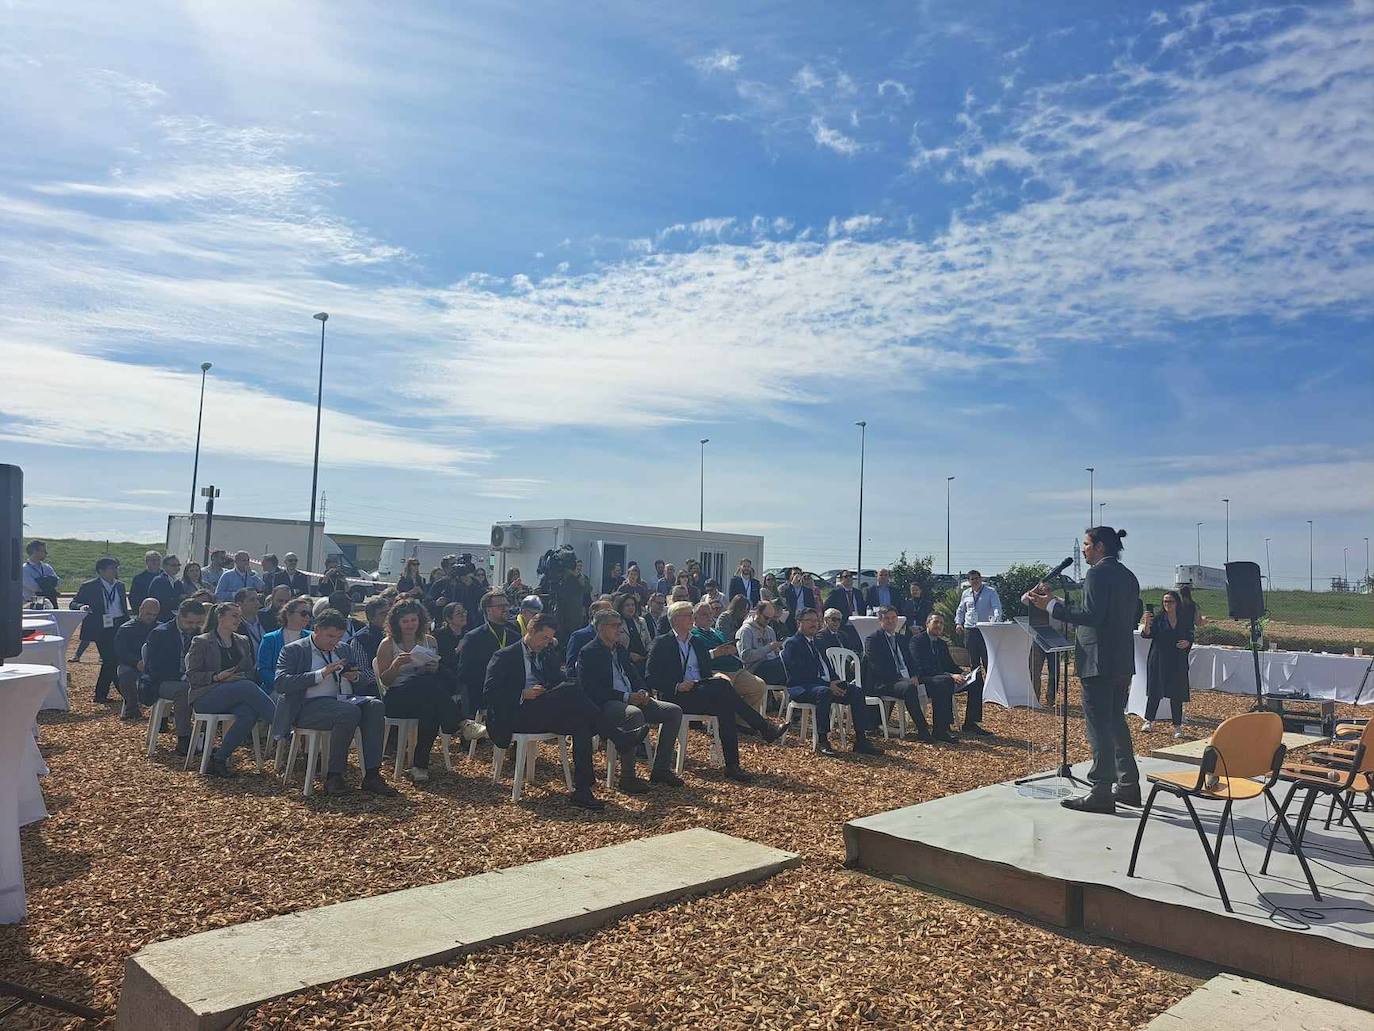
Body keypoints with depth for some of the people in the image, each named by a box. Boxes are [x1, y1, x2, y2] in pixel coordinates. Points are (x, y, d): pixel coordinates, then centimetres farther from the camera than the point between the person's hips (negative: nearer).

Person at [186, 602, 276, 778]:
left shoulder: (242, 642, 22)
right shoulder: (201, 642, 7)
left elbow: (252, 671, 19)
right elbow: (192, 676, 0)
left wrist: (241, 676, -5)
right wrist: (217, 676, -16)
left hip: (237, 694, 4)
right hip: (205, 696, -4)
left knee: (249, 713, -33)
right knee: (247, 687, -34)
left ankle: (219, 758, -24)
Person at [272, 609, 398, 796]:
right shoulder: (293, 650, 2)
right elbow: (280, 683, -13)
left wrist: (354, 677, 1)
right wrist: (321, 674, -19)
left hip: (339, 700, 6)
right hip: (307, 707, -6)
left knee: (376, 705, -22)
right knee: (349, 712, -34)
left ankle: (371, 775, -25)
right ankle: (334, 777, -23)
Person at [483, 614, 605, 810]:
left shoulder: (549, 656, 24)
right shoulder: (505, 656, 6)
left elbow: (559, 683, 20)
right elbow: (489, 691, -4)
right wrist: (523, 695, -18)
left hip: (545, 716, 6)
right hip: (516, 717, -6)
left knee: (580, 723, -28)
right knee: (570, 689, -29)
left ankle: (582, 791, -29)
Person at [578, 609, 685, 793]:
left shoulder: (620, 649, 19)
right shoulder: (589, 653, -7)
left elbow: (635, 675, 23)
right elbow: (591, 690, -16)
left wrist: (643, 692, -2)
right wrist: (626, 697, -21)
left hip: (632, 700, 9)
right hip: (604, 705, -9)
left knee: (674, 711, -2)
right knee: (635, 714, -39)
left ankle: (661, 770, 2)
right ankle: (627, 778, -26)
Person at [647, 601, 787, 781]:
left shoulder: (699, 643, 23)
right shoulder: (661, 643, 6)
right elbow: (650, 678, -1)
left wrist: (716, 678, -4)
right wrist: (677, 686, -16)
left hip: (703, 695, 5)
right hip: (677, 697, -5)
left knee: (725, 708, -30)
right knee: (721, 685, -31)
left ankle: (732, 766, -31)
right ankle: (764, 729, -28)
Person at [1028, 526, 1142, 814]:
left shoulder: (1097, 574, -13)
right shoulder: (1129, 576, 14)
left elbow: (1092, 615, -23)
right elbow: (1134, 618, 19)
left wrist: (1051, 605, -19)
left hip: (1098, 661, -9)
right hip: (1123, 662, 9)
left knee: (1099, 727, -4)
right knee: (1117, 722, 18)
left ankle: (1101, 793, -1)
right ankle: (1128, 786, 24)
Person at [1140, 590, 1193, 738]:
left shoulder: (1185, 621, 6)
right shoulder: (1158, 619, -1)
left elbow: (1190, 638, 12)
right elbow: (1146, 634, -12)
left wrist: (1187, 643, -10)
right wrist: (1146, 622, -31)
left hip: (1178, 662, 1)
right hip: (1158, 660, -1)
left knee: (1176, 694, 2)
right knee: (1154, 692, 2)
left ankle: (1177, 726, 10)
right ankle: (1149, 721, 14)